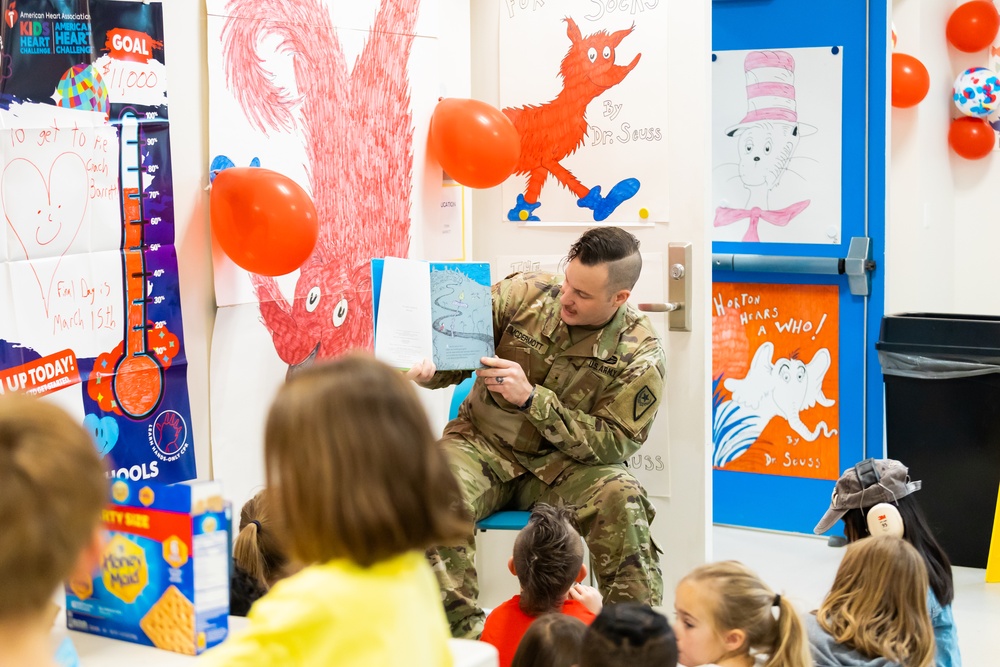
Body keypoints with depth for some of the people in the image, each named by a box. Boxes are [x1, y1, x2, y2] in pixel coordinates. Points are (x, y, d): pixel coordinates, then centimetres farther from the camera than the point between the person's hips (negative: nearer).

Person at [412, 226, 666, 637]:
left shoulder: (638, 355, -9)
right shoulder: (525, 294, -5)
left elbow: (613, 443, -15)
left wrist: (531, 398, -26)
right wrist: (428, 368, -23)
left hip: (563, 465, -1)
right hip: (487, 447, 1)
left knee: (621, 498, -31)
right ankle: (462, 633, -24)